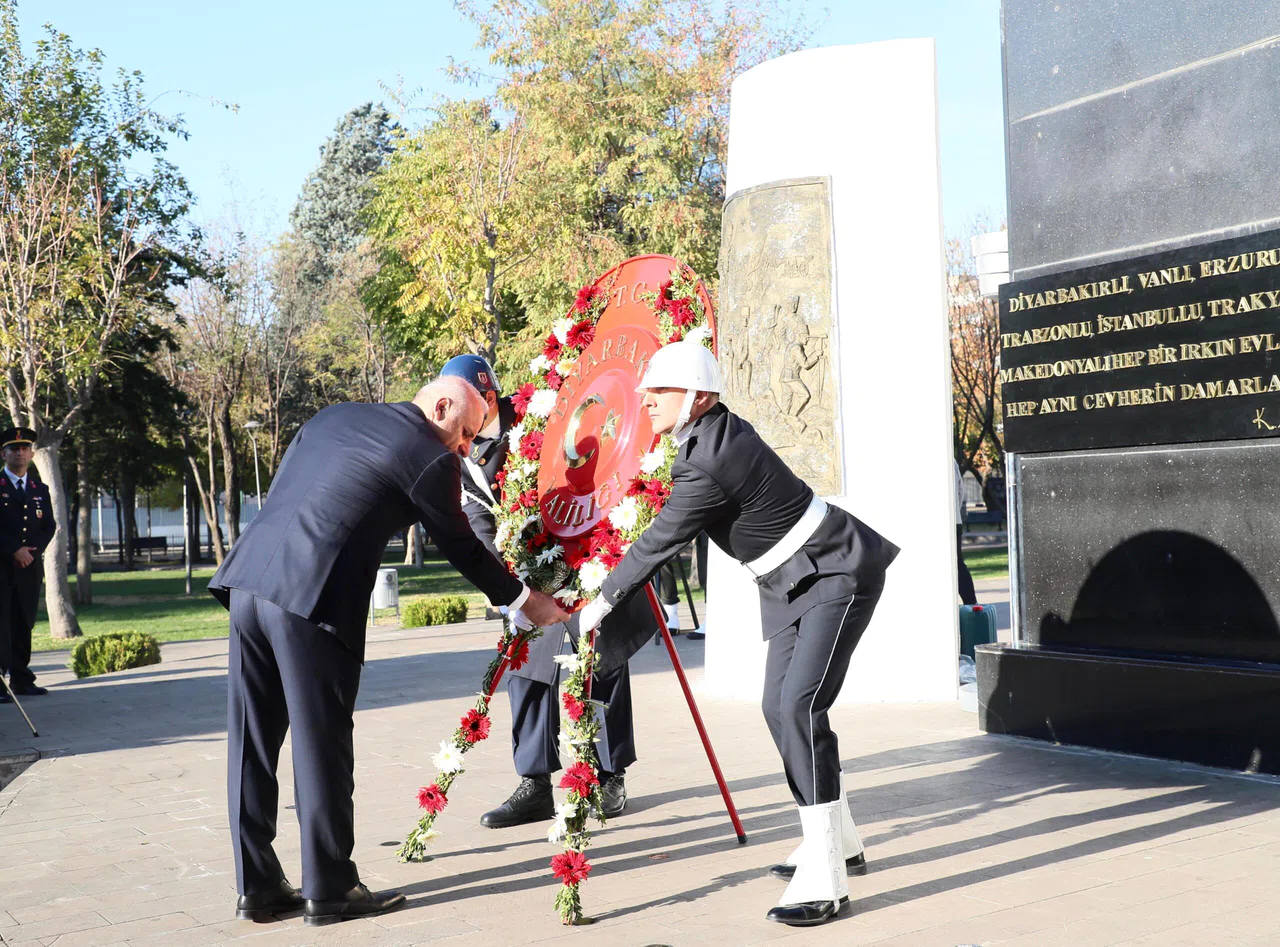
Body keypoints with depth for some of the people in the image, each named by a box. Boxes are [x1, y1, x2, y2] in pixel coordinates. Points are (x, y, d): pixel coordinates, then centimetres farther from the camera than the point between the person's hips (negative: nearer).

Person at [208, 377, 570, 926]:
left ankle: (257, 886, 20)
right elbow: (460, 547, 9)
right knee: (321, 743, 3)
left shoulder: (335, 416, 21)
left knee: (252, 741, 11)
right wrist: (525, 600, 23)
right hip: (311, 598, -8)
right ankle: (329, 889, 11)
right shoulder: (431, 459, 0)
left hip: (248, 577, 8)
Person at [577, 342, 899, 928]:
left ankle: (823, 879, -19)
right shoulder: (714, 434, 3)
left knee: (799, 706, -20)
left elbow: (660, 541, -18)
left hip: (837, 576, -10)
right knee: (780, 707, 10)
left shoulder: (708, 463, -26)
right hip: (794, 584, 11)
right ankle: (840, 842, 25)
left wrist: (603, 600, -6)